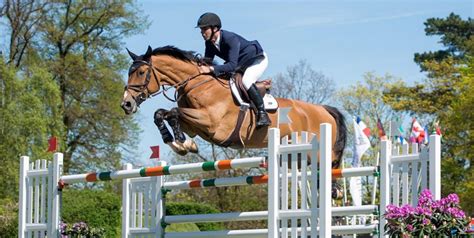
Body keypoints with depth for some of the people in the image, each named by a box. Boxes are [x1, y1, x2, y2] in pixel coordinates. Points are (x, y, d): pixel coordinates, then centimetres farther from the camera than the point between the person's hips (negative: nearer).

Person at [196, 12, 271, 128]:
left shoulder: (231, 39, -37)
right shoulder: (210, 43, -13)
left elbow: (232, 65, -44)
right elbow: (207, 61, -5)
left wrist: (211, 69, -53)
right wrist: (201, 68, -28)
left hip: (258, 59, -9)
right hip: (240, 64, 9)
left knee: (246, 81, -32)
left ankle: (262, 114, -24)